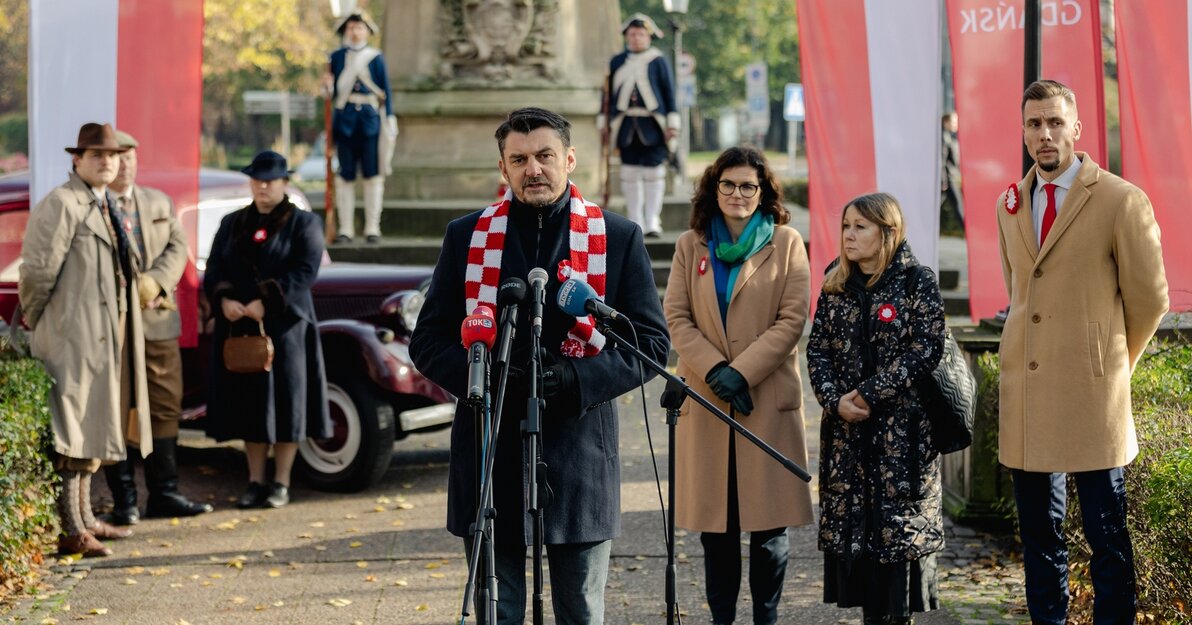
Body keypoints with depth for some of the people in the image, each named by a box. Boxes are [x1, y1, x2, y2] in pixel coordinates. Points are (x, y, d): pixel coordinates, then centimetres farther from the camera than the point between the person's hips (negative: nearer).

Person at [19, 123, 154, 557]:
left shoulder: (105, 205, 16)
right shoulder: (61, 205, -12)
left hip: (104, 336, 9)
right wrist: (32, 322, -5)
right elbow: (37, 269, -15)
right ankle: (69, 531, -7)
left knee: (90, 427, 15)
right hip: (72, 335, -9)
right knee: (71, 431, -8)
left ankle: (83, 518, 24)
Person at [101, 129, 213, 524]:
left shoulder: (159, 202, 17)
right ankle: (124, 501, 3)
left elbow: (178, 247, 7)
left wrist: (155, 282, -10)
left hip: (158, 321, 5)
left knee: (164, 409, 7)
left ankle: (164, 494, 15)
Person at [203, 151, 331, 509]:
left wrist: (267, 302, -21)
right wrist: (224, 300, -13)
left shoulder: (303, 224, 1)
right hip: (239, 328, 4)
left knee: (285, 400, -2)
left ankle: (281, 483, 6)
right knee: (248, 402, 4)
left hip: (285, 327, -4)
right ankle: (255, 483, 11)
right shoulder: (232, 224, 15)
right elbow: (214, 271, 8)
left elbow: (306, 272, -11)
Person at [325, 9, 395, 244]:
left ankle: (372, 228, 3)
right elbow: (335, 93, 9)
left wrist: (389, 120, -1)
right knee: (345, 176, 1)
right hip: (345, 121, 1)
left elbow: (385, 92, 6)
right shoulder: (337, 57, 8)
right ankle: (346, 229, 5)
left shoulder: (376, 58, 6)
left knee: (373, 175, -1)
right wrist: (328, 85, -13)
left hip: (370, 120, -1)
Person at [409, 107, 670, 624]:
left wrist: (577, 379, -15)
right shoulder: (466, 236, 6)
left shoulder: (618, 238, 3)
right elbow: (428, 340, 8)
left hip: (579, 456, -1)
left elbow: (652, 343, 2)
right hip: (489, 455, 1)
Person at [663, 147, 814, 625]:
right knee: (714, 519, 4)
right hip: (706, 400, 2)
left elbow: (792, 318, -3)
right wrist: (715, 371, -11)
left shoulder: (786, 243, 4)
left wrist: (742, 370, -12)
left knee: (769, 520, -1)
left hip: (769, 399, -2)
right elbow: (676, 317, 3)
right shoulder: (691, 245, 10)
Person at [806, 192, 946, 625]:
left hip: (902, 427, -5)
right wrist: (836, 400, -9)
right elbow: (817, 348, 7)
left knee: (900, 521, -3)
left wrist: (870, 394, -14)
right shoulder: (835, 286, 11)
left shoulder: (917, 282, -4)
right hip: (845, 428, 5)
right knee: (849, 519, 5)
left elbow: (925, 349, -12)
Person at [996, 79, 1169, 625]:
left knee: (1106, 534, 0)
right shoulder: (1010, 205, 10)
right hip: (1025, 391, 5)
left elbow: (1149, 299, 0)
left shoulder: (1121, 201, -7)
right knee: (1038, 530, 11)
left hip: (1090, 394, -5)